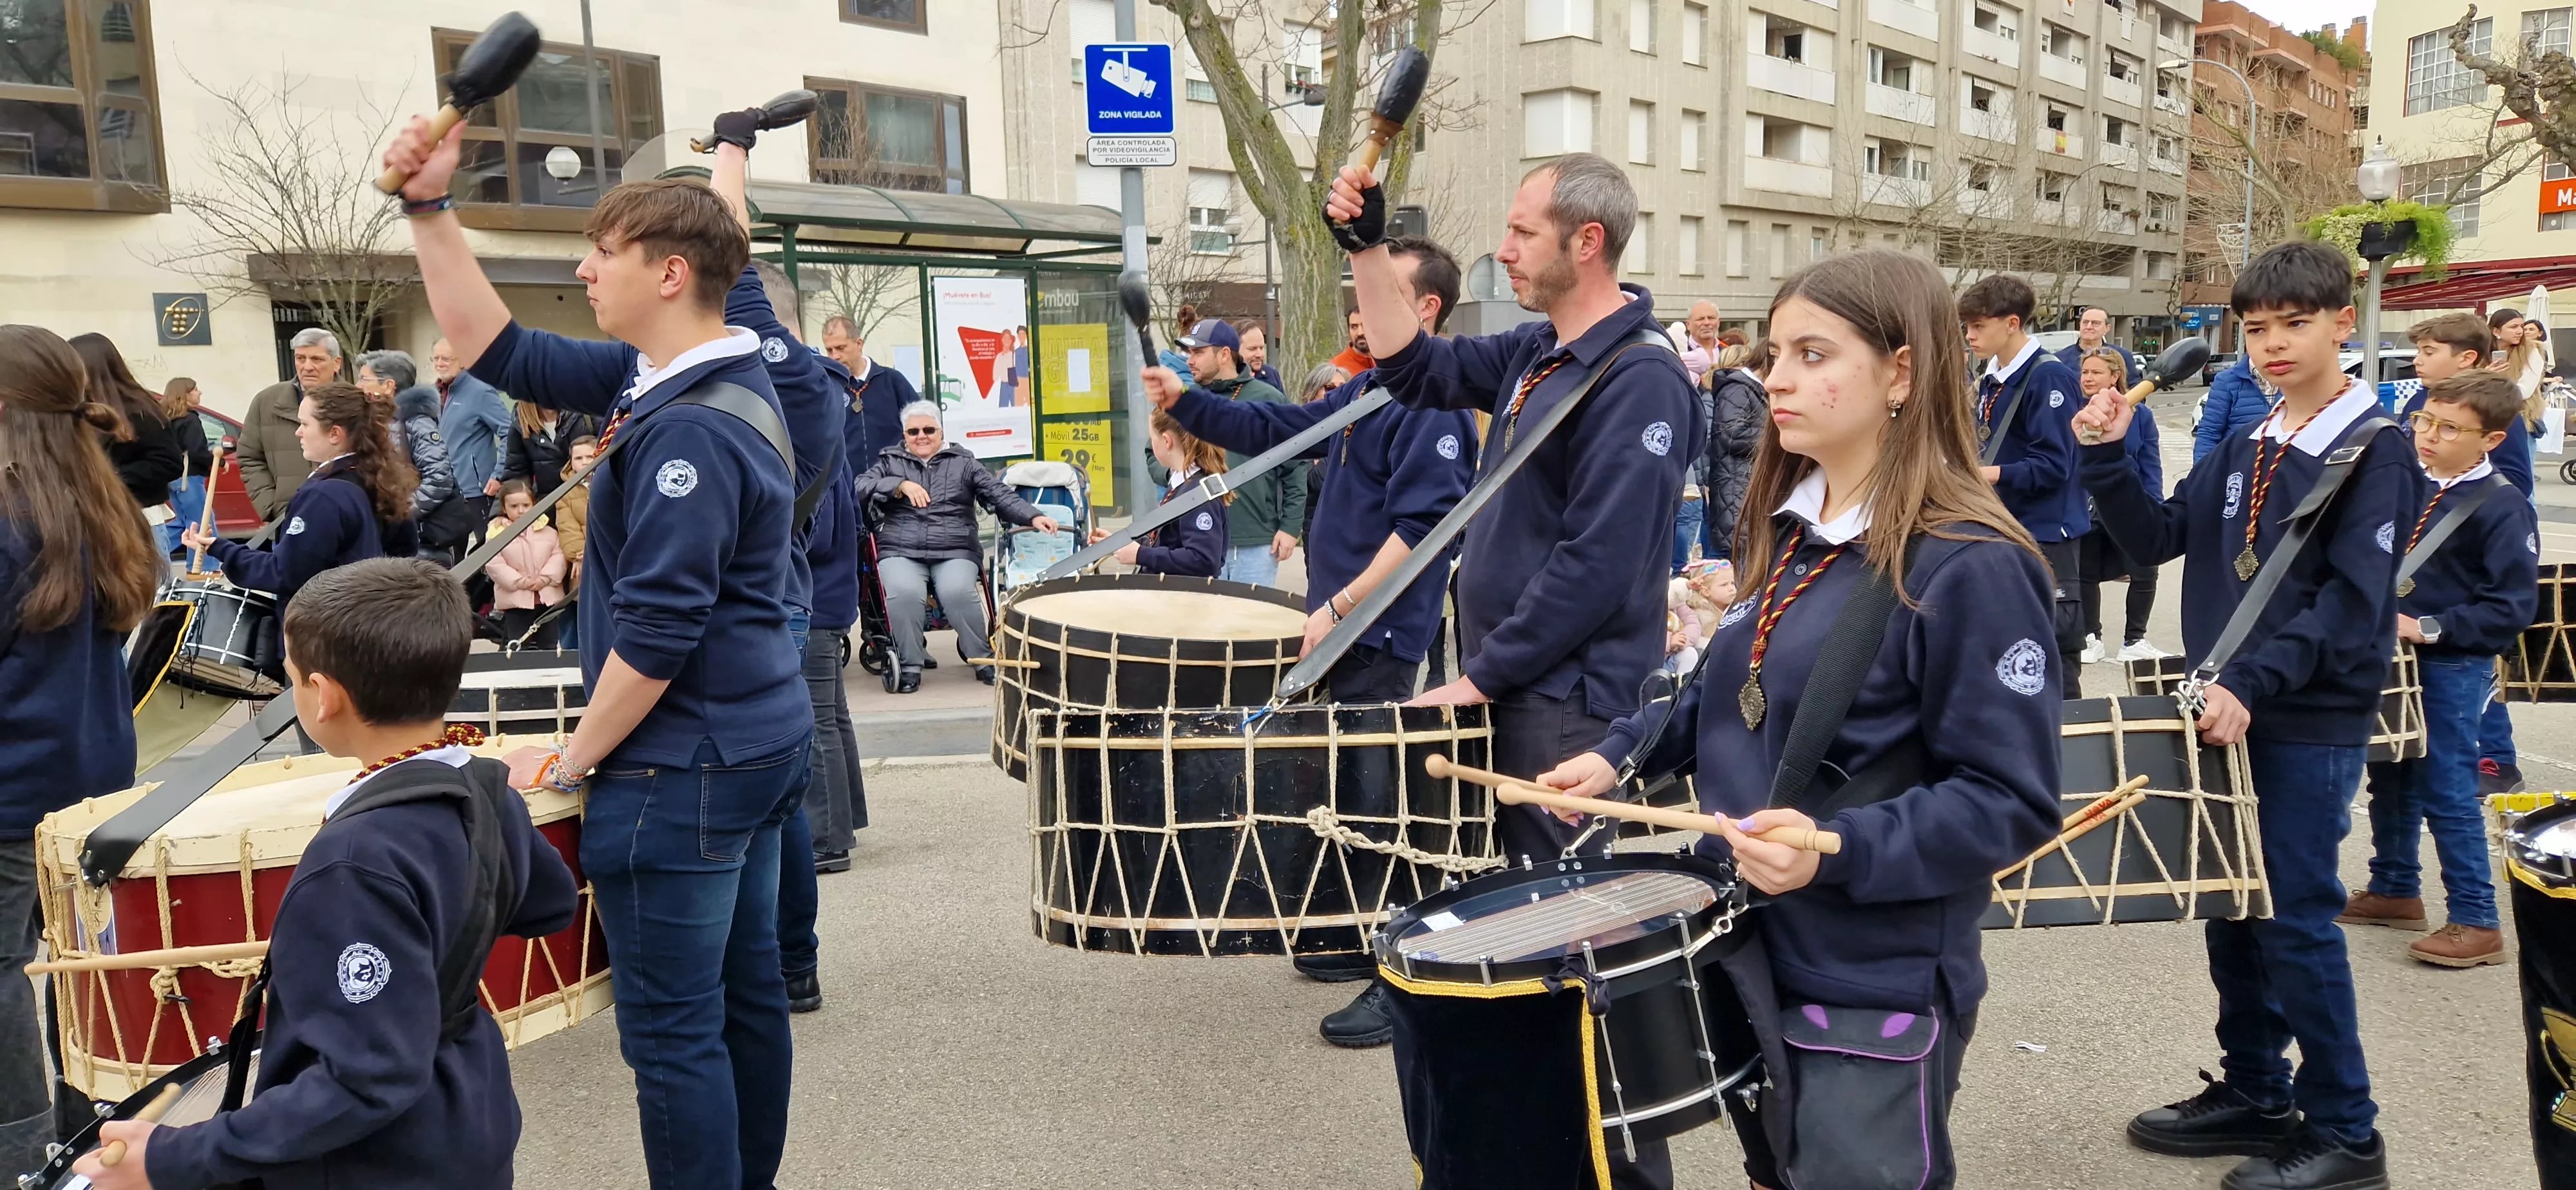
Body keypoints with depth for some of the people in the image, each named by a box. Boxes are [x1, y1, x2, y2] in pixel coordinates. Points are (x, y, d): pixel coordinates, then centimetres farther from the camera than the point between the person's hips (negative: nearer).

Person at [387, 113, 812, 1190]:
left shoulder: (693, 431, -21)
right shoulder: (662, 376, 8)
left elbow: (657, 630, -22)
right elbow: (501, 352, 12)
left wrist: (571, 763, -11)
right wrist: (431, 209, 6)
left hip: (681, 774, -10)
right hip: (756, 747, 10)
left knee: (672, 1031, 1)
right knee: (746, 998, 17)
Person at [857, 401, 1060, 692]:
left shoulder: (963, 462, 16)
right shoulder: (890, 462, 18)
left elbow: (1000, 495, 7)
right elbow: (859, 489, 2)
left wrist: (1034, 517, -10)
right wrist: (900, 485, -12)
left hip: (955, 552, 0)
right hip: (900, 552, 0)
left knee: (958, 591, -31)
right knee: (905, 592, -32)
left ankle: (983, 658, -9)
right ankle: (909, 666, -13)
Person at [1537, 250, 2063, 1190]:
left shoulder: (1972, 568, -20)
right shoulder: (1792, 530, 6)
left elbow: (2010, 803, -20)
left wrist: (1838, 850, -32)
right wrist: (1621, 753, 6)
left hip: (1874, 994, -8)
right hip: (1751, 953, 8)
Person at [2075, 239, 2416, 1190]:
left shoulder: (2376, 451, -9)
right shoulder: (2243, 450, 11)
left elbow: (2352, 600, -18)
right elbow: (2157, 539, 7)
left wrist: (2253, 683, -27)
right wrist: (2108, 459, -6)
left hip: (2313, 725, -7)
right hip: (2228, 711, 7)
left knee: (2297, 920, -2)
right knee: (2231, 910, 12)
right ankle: (2253, 1095, 27)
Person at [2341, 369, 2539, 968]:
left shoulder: (2503, 509, -14)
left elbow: (2512, 608, -17)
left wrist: (2428, 628, -21)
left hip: (2453, 666, -7)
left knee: (2446, 792, -3)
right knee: (2389, 778, 16)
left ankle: (2476, 922, 8)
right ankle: (2395, 889, 31)